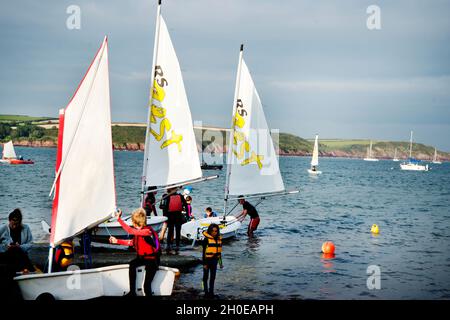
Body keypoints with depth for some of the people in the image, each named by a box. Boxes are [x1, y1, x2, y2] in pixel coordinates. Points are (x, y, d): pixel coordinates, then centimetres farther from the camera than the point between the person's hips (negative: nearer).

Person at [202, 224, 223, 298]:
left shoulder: (219, 239, 2)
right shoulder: (206, 239, -12)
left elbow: (219, 252, 11)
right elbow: (204, 252, -10)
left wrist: (220, 263, 12)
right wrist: (204, 263, -12)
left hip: (214, 260, 5)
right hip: (207, 260, -4)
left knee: (213, 277, 12)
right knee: (206, 276, 8)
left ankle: (211, 292, 22)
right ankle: (206, 292, 16)